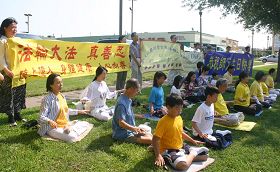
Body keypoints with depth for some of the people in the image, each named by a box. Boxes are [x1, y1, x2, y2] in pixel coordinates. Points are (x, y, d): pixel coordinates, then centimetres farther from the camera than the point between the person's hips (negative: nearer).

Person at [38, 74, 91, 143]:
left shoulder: (62, 96, 7)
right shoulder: (47, 99, -16)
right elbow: (42, 117, -20)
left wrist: (79, 111, 24)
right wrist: (50, 121, -40)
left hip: (66, 124, 8)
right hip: (54, 127, -8)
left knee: (86, 124, 1)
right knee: (72, 137, -32)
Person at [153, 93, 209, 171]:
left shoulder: (179, 118, 3)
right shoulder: (163, 121, -21)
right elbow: (155, 139, -21)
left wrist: (193, 141, 18)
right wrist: (158, 155, -27)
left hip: (182, 148, 8)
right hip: (169, 151, -8)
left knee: (205, 152, 10)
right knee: (183, 165, -35)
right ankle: (192, 154, -5)